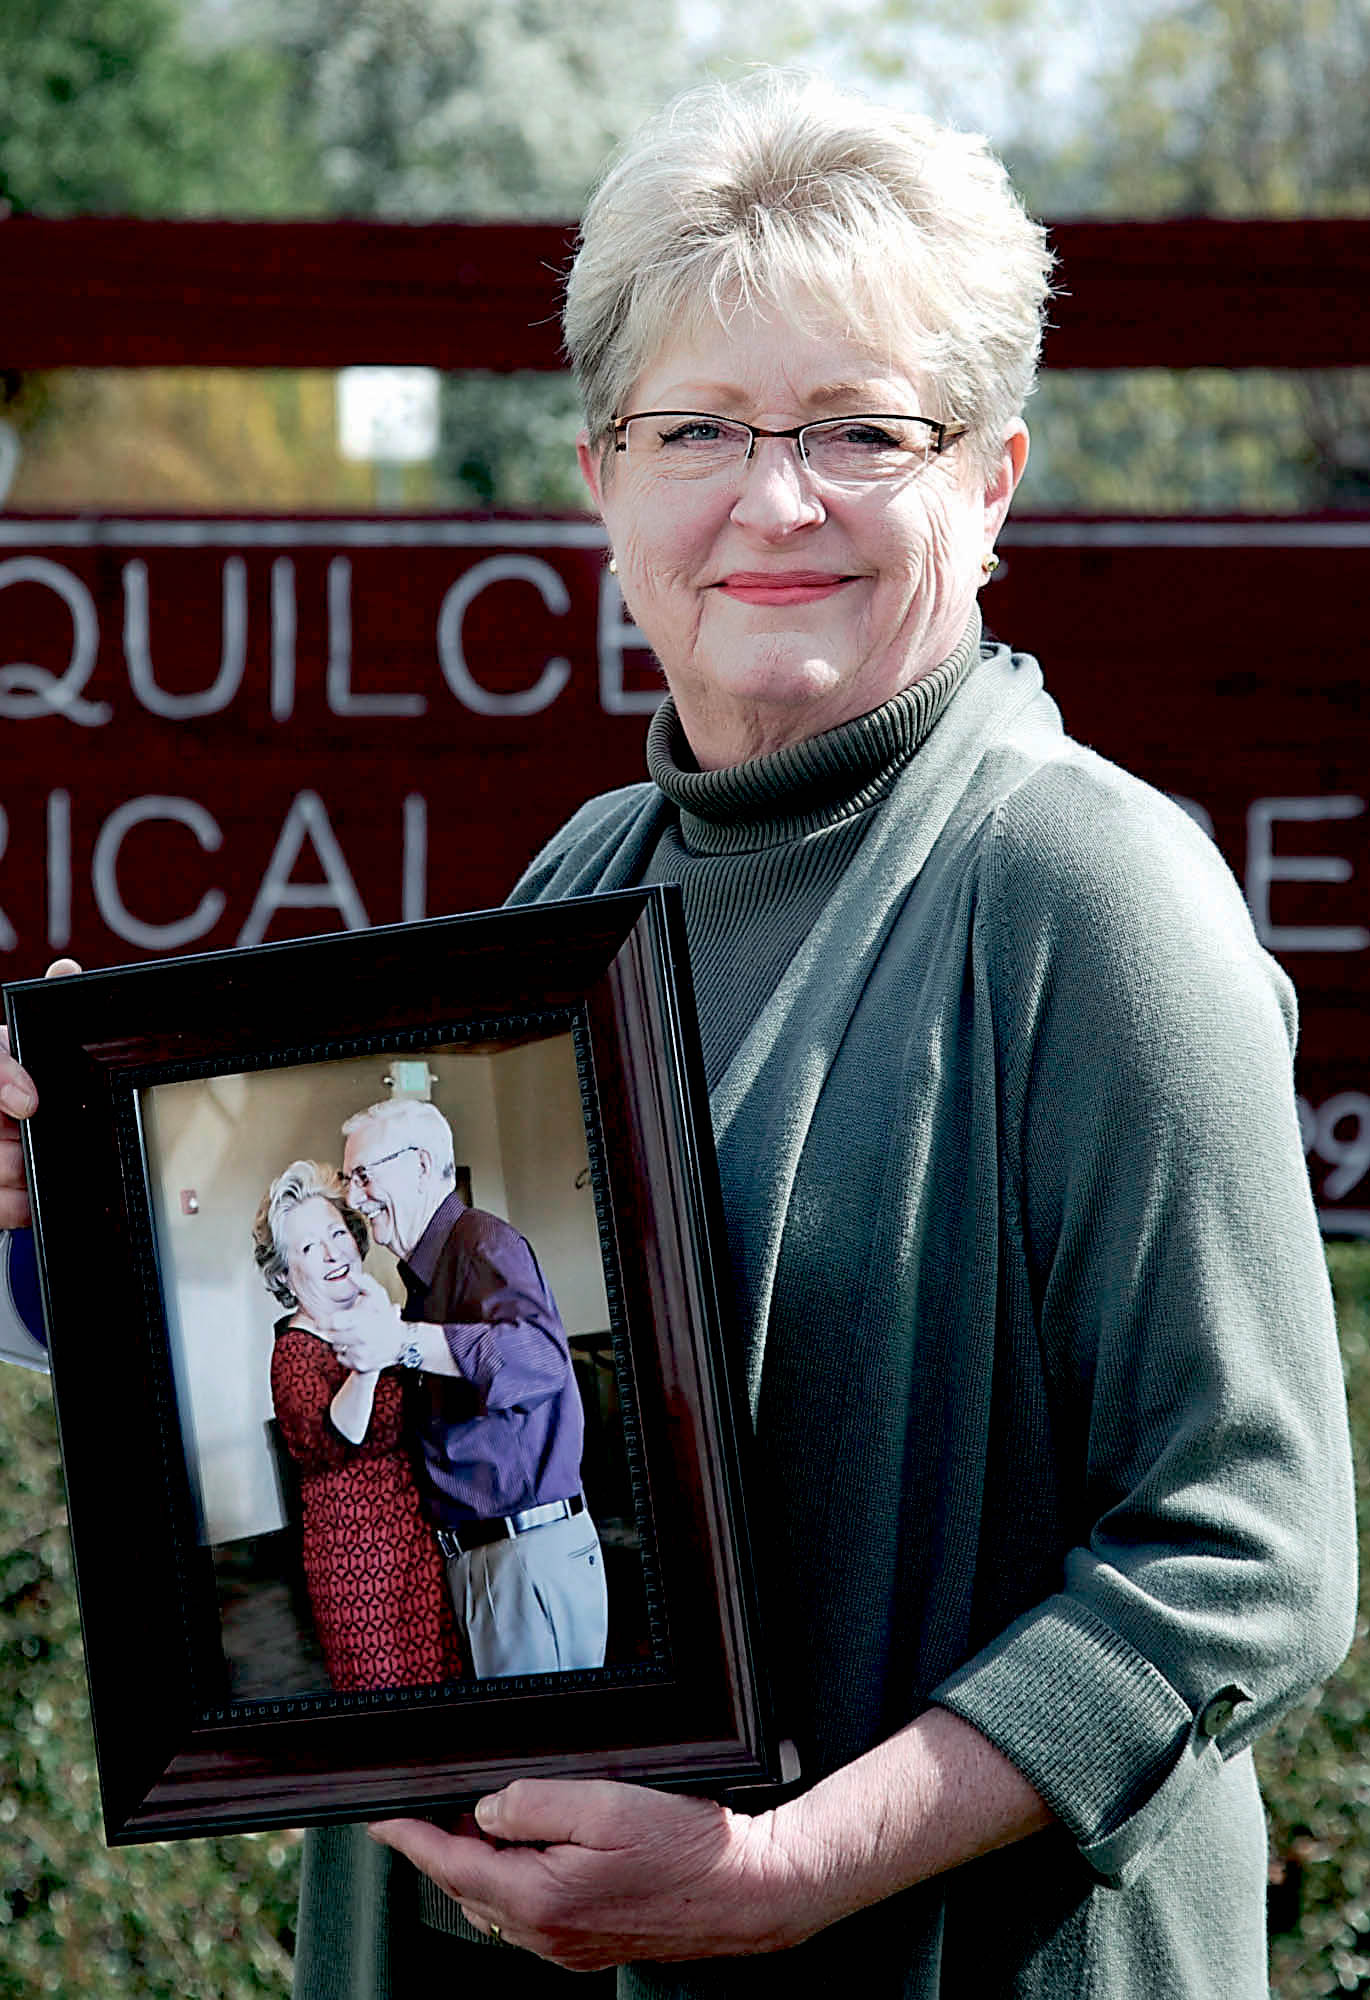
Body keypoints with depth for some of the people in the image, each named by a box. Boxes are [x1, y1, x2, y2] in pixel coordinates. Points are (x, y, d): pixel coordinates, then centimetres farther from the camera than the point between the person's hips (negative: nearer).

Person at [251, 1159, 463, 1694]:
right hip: (356, 1545, -7)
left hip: (423, 1538, 7)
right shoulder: (295, 1349, -11)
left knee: (445, 1674, 8)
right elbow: (331, 1439, -31)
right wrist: (366, 1361, -46)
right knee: (384, 1684, -7)